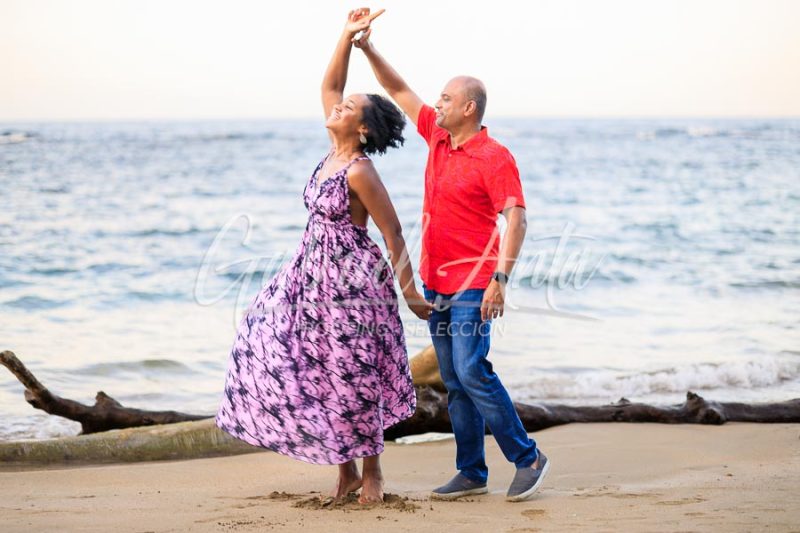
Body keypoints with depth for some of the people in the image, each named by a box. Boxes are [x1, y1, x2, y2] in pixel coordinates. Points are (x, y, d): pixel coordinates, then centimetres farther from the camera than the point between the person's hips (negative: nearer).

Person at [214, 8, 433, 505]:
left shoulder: (361, 172, -18)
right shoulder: (335, 151, 4)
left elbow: (393, 233, -15)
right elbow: (329, 86, 11)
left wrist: (410, 292, -13)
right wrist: (347, 36, 3)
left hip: (351, 277, -9)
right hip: (316, 272, 9)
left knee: (355, 377, 0)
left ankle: (371, 471, 18)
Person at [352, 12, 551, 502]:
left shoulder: (495, 157, -12)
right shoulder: (438, 137, 10)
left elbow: (516, 218, -19)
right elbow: (399, 91, 20)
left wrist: (500, 277, -27)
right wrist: (367, 49, 12)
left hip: (471, 286, -8)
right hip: (435, 283, 8)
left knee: (472, 372, -15)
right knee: (454, 383, 8)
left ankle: (528, 457, -5)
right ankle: (472, 474, 13)